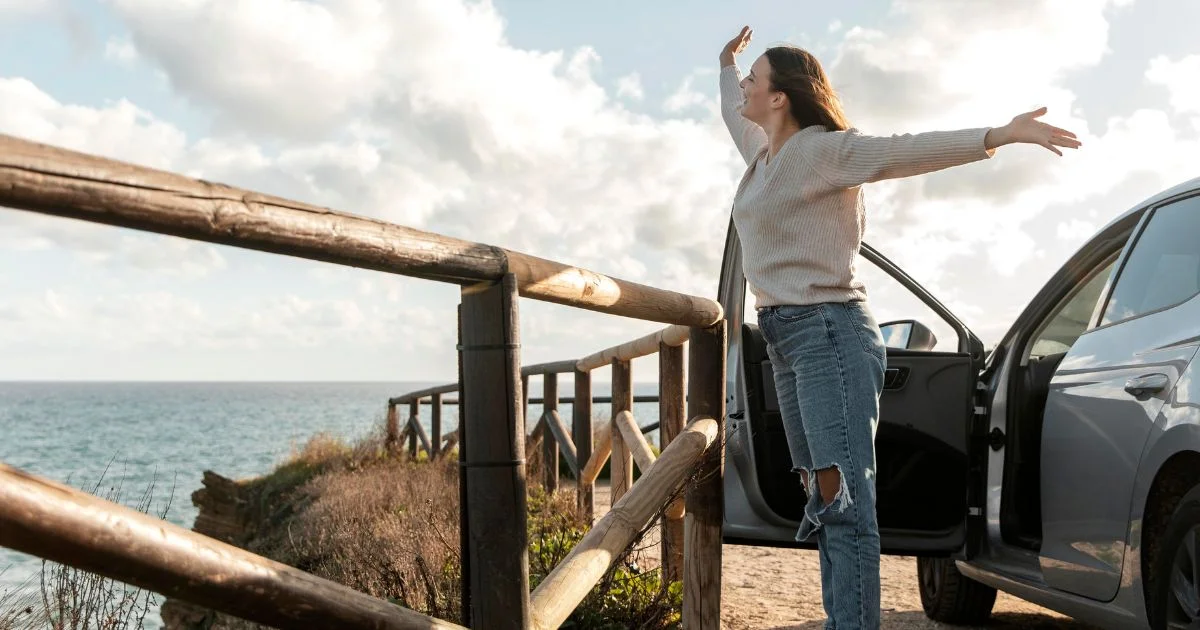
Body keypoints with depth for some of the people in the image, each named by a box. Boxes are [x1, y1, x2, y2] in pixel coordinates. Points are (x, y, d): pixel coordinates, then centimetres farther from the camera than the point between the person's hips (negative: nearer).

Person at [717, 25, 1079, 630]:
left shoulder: (823, 148, -9)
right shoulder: (764, 153, 17)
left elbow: (904, 150, -22)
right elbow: (734, 116, 40)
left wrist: (998, 135, -33)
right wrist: (725, 62, 54)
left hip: (828, 331, -9)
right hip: (786, 337, 9)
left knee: (844, 496, -15)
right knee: (821, 495, 8)